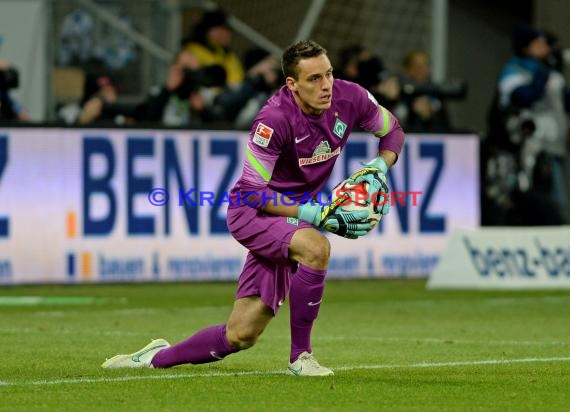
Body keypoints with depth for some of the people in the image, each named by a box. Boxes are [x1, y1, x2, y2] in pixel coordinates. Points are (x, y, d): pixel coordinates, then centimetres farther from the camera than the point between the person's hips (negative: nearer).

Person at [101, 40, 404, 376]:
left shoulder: (349, 98, -11)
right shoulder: (276, 118, -27)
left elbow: (393, 131, 9)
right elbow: (252, 191, -24)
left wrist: (379, 168, -12)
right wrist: (316, 215, -32)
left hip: (291, 215, 6)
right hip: (251, 211, -6)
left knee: (240, 336, 3)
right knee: (315, 246, -37)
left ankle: (158, 357, 27)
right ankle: (301, 356, -22)